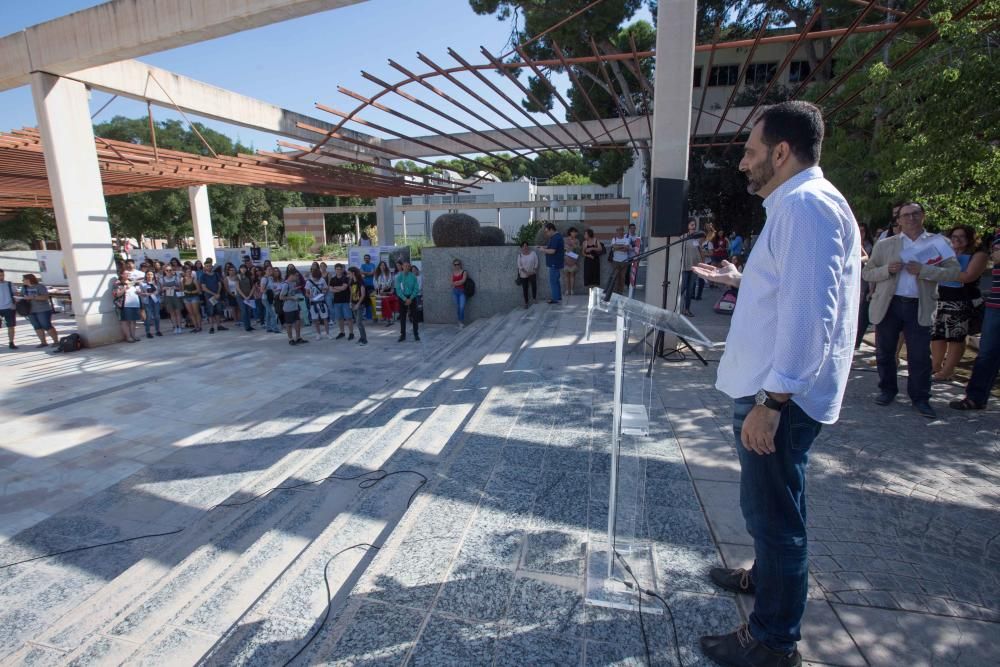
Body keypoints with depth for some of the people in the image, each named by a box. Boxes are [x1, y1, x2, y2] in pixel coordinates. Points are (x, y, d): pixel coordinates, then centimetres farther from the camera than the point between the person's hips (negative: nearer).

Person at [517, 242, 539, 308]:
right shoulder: (520, 255, -6)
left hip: (532, 273, 1)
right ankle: (526, 302, 11)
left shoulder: (533, 253, -4)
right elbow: (519, 265, -8)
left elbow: (536, 262, -1)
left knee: (534, 286, -4)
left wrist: (533, 270, -8)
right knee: (525, 288, 1)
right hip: (523, 274, 0)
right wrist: (526, 272, -14)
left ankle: (534, 298, 21)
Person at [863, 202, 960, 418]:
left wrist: (923, 270, -16)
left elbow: (954, 270, -1)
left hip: (919, 307, 0)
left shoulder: (939, 242, 6)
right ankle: (887, 390, 26)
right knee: (884, 352, 9)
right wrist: (887, 270, -13)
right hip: (888, 305, 1)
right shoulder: (884, 244, 6)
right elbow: (867, 273, 6)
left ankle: (920, 398, 15)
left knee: (920, 356, 3)